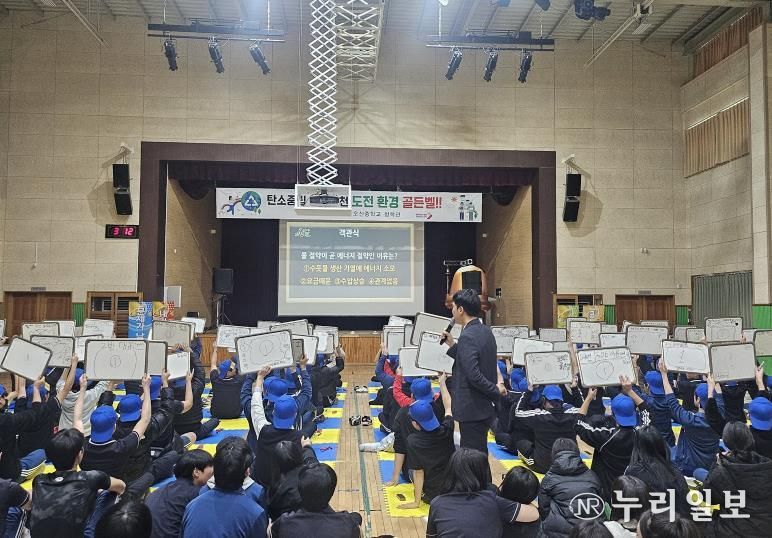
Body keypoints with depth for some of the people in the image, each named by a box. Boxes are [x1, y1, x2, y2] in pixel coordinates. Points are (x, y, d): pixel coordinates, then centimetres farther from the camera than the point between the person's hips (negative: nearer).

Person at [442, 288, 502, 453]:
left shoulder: (467, 336, -21)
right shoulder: (486, 331, 8)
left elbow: (473, 375, -27)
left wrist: (495, 390, -14)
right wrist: (452, 345, 9)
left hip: (471, 410, -9)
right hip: (484, 408, 9)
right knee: (480, 456, 19)